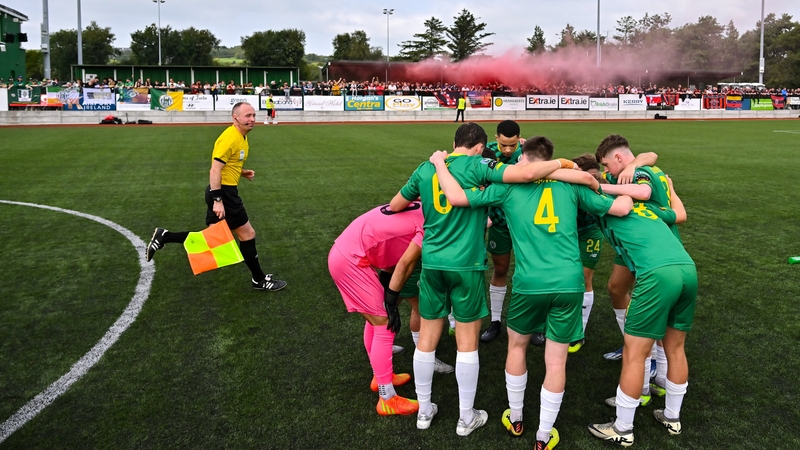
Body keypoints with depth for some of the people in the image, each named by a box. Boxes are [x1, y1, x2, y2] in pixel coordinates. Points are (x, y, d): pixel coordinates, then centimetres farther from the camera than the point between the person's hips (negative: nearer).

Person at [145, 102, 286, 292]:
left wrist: (242, 172, 9)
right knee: (247, 234, 0)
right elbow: (215, 171, -23)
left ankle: (163, 236, 19)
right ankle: (259, 280, 13)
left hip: (224, 191, 10)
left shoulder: (241, 137, 12)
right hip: (223, 192, -10)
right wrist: (218, 200, -25)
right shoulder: (230, 138, -19)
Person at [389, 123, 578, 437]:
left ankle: (424, 411, 26)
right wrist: (561, 163, -3)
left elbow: (395, 206, 19)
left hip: (432, 262, 4)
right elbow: (526, 174, -19)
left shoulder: (425, 169, 8)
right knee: (467, 341, 8)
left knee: (427, 338, 13)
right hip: (466, 264, -4)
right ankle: (466, 418, 19)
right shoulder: (477, 166, -6)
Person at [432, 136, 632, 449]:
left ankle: (515, 420, 37)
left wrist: (440, 164, 13)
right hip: (569, 283, 1)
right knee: (556, 361, 11)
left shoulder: (509, 187, 4)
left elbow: (457, 197, -3)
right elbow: (622, 208, 10)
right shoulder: (570, 186, 9)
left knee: (517, 346, 24)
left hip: (530, 283, -1)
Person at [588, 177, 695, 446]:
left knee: (633, 355, 4)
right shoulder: (648, 207, 30)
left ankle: (622, 430, 15)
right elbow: (681, 215, 46)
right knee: (675, 348, 21)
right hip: (688, 269, 7)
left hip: (658, 274, -7)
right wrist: (669, 188, 62)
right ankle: (672, 417, 37)